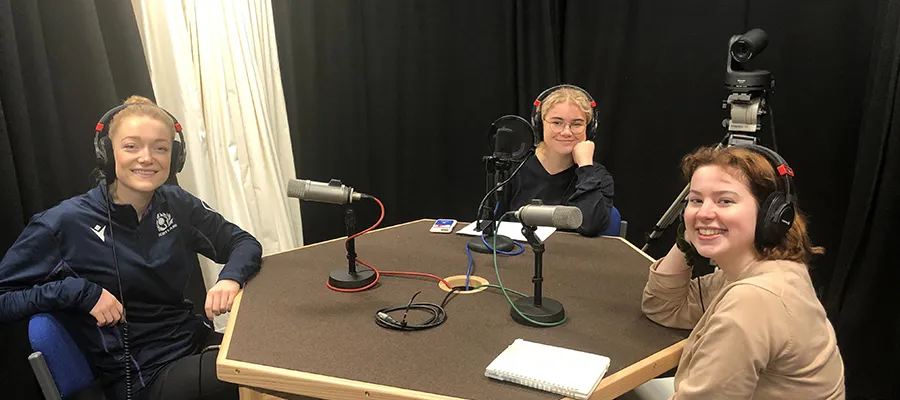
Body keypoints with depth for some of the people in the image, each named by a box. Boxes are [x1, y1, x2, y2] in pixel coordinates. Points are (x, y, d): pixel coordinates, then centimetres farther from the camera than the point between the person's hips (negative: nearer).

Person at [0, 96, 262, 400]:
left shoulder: (177, 204, 1)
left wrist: (230, 279, -15)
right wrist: (79, 291, -21)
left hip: (197, 340, 5)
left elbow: (244, 242, 6)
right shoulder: (64, 224, -11)